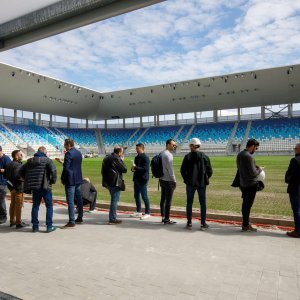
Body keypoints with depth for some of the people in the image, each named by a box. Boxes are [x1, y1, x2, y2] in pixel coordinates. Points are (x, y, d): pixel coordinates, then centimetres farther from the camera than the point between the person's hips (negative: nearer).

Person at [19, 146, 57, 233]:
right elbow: (53, 170, -20)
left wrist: (28, 180, 20)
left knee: (35, 206, 15)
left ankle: (35, 226, 19)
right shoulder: (47, 160, -6)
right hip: (45, 186, -5)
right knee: (49, 206, 6)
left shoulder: (29, 161, 13)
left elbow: (21, 171, 16)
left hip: (34, 187, 5)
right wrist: (53, 180, -5)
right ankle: (49, 226, 5)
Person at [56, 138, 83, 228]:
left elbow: (66, 168, -18)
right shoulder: (79, 153, 12)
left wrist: (62, 179, -8)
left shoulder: (69, 154, -15)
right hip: (78, 179, 9)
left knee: (70, 201, -5)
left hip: (70, 180, -9)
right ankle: (80, 218, 26)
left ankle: (71, 222, -2)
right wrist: (62, 161, 23)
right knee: (78, 199, 15)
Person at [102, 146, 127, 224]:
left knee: (114, 200, 19)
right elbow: (124, 169, -10)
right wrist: (122, 160, 2)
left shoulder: (106, 158, 13)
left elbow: (103, 170, 18)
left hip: (108, 182, 9)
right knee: (114, 200, -2)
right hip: (116, 183, -9)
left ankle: (113, 218, 27)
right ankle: (112, 219, 2)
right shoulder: (117, 159, -14)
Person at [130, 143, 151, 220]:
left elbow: (145, 169, -22)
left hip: (143, 180, -9)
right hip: (136, 179, 9)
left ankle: (147, 213, 9)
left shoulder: (145, 158, -13)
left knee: (144, 197, -2)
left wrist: (136, 167, -21)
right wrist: (133, 169, -2)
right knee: (136, 196, 15)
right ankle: (138, 211, 29)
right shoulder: (137, 157, 13)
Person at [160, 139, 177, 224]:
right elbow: (170, 169, -17)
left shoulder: (162, 153, 11)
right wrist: (174, 180, -12)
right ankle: (166, 219, 4)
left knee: (163, 199, 14)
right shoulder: (168, 155, -16)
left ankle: (163, 217, 24)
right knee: (168, 200, -2)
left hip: (162, 179, 9)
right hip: (168, 180, -9)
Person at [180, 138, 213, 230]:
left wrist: (186, 179, 6)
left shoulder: (188, 157, -6)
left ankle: (189, 223, 13)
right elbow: (209, 171, -1)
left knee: (189, 203, 9)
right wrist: (205, 179, 11)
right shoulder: (204, 156, -1)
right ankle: (203, 224, 11)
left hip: (190, 183, -1)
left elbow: (182, 170, -7)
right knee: (203, 203, 9)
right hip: (202, 183, 1)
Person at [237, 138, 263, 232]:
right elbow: (253, 173, -21)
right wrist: (259, 169, -1)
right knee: (248, 204, 1)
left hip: (243, 183, 9)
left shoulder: (239, 155, 6)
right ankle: (246, 226, 11)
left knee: (245, 203, 18)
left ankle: (245, 222, 31)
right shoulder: (248, 156, -21)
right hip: (251, 184, -9)